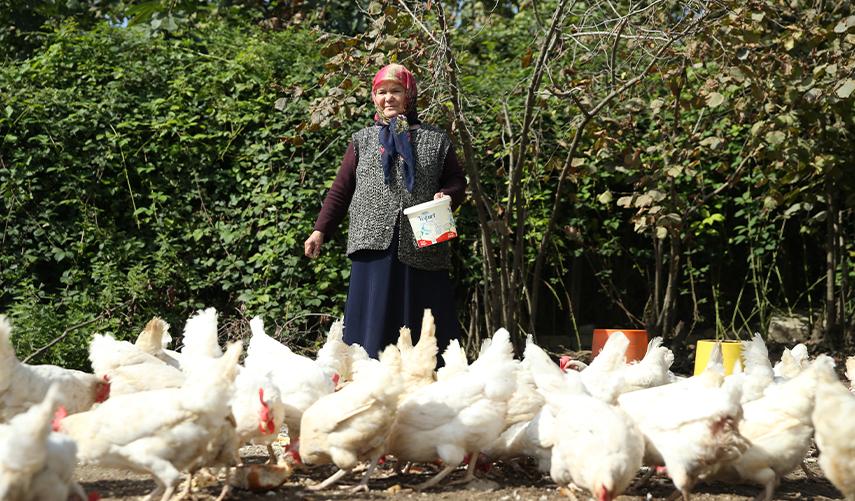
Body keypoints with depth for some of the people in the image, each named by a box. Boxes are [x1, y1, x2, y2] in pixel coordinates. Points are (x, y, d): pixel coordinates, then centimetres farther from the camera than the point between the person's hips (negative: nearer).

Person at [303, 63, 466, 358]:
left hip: (421, 250, 0)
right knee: (372, 329, -2)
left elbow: (457, 181, 12)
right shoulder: (362, 141, 15)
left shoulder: (436, 141, 12)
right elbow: (341, 189, 14)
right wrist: (320, 230, 6)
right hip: (374, 247, 1)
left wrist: (447, 195, -10)